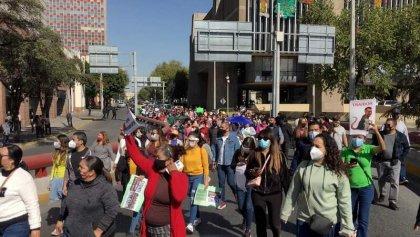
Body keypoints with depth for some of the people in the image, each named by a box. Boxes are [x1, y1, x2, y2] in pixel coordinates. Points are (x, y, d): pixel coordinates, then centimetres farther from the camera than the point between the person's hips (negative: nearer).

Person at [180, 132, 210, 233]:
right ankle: (197, 218, 35)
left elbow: (206, 166, -6)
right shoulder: (185, 150, -1)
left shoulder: (202, 150, -9)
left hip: (198, 176, -4)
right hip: (187, 177, 4)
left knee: (194, 199, -10)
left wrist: (206, 180, -7)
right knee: (192, 198, 16)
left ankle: (190, 224, -8)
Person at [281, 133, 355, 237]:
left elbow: (344, 200, -7)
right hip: (304, 222, 2)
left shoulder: (337, 171, -10)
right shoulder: (303, 167, -4)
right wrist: (284, 214, 4)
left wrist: (348, 227, -7)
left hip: (330, 224, -2)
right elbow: (292, 193, 1)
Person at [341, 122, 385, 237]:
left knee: (363, 218, 7)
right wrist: (347, 165, -27)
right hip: (350, 188, 2)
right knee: (351, 215, 21)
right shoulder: (345, 150, -6)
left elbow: (383, 148, -26)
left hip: (366, 188, -2)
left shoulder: (368, 149, -8)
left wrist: (377, 132, -38)